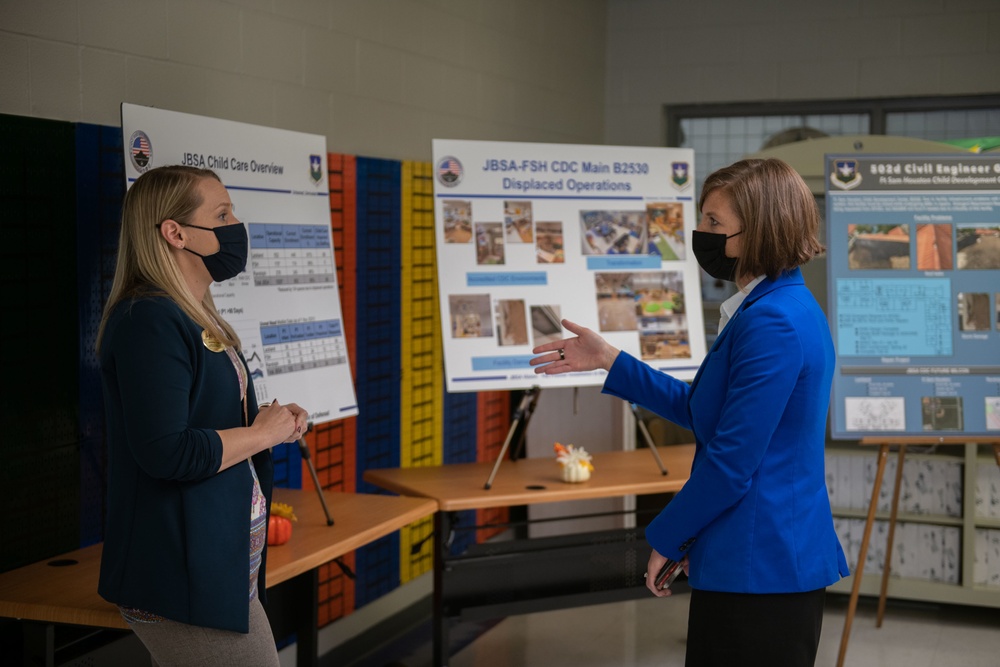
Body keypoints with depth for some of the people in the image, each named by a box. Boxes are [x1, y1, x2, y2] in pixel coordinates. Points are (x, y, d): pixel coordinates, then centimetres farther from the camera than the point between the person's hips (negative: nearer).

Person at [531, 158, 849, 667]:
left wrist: (665, 538, -9)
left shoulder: (771, 324, -22)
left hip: (759, 567, -10)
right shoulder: (790, 308, 11)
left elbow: (731, 463, -22)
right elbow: (702, 410, 18)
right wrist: (610, 361, 17)